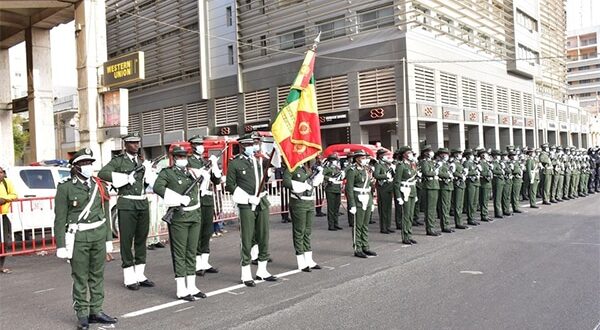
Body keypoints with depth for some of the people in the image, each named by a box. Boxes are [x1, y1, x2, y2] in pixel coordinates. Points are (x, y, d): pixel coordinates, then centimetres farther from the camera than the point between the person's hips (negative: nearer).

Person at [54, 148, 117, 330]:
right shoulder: (65, 188, -3)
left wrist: (108, 239, 13)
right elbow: (60, 219, -5)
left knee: (97, 275, 11)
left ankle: (96, 311, 22)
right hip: (78, 238, -4)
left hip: (99, 236, 4)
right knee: (80, 277, 3)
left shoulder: (100, 186, 10)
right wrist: (61, 245, -8)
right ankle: (82, 314, 14)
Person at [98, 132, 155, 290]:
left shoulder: (142, 161, 16)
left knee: (141, 238, 11)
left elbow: (152, 182, 18)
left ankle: (140, 275, 21)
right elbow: (102, 173, -15)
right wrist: (126, 177, -18)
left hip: (143, 203, 6)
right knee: (126, 240, -1)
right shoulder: (118, 160, 0)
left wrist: (148, 171, -3)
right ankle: (129, 278, 6)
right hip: (127, 204, -6)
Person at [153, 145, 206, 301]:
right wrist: (179, 199, -22)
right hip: (179, 217, -6)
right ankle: (181, 290, 7)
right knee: (179, 253, -1)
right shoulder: (167, 172, -4)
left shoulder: (192, 171, 14)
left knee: (192, 252, 12)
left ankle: (192, 287, 21)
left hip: (195, 215, 6)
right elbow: (157, 187, -20)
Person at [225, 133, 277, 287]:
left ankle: (262, 271, 23)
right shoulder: (235, 163, -4)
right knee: (247, 239, -1)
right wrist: (248, 198, -11)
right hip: (246, 206, -5)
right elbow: (229, 186, -4)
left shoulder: (261, 160, 11)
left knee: (264, 237, 10)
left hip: (262, 203, 5)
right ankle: (246, 275, 10)